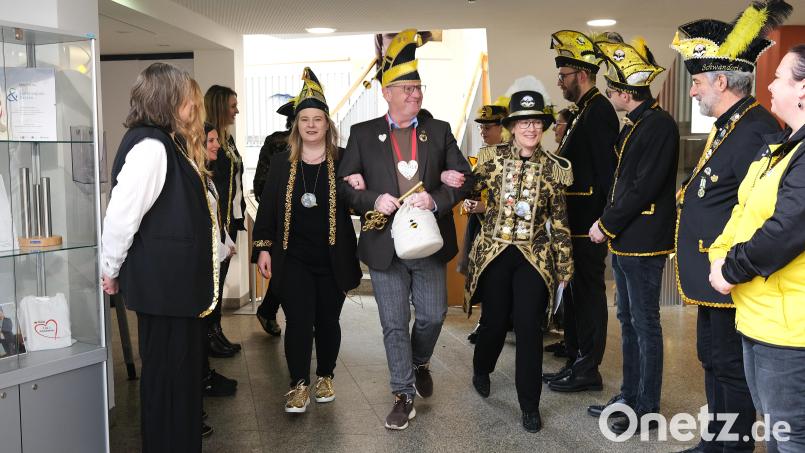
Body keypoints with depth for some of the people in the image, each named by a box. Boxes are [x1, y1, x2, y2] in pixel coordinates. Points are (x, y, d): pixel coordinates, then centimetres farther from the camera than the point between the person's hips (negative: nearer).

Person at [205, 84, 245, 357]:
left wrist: (238, 214, 14)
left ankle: (216, 332, 23)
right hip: (214, 221, -9)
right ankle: (209, 336, 11)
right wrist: (218, 220, -18)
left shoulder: (227, 138, 15)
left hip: (230, 219, 9)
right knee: (213, 276, 0)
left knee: (220, 275, 13)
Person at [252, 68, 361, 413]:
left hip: (332, 258, 0)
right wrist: (263, 248, 2)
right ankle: (299, 384, 10)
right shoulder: (281, 163, 4)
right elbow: (267, 207, 6)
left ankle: (325, 377, 30)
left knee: (327, 320, 11)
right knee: (298, 321, -3)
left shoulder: (343, 162, 0)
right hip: (293, 258, 0)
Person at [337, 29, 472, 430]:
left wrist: (437, 199, -16)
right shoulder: (363, 134, 4)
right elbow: (344, 183, 4)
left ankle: (420, 364, 41)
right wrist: (373, 200, -16)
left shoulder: (439, 131, 7)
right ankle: (404, 395, 19)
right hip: (385, 244, -1)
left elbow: (464, 177, 3)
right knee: (394, 325, 5)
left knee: (432, 316, 10)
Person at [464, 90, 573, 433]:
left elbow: (559, 220, 4)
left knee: (529, 327, -3)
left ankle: (530, 405, 13)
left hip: (534, 257, 0)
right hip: (494, 251, 0)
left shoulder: (554, 167, 1)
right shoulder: (492, 157, -1)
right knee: (494, 321, 10)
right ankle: (481, 370, 44)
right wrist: (469, 200, -11)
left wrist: (565, 265, 5)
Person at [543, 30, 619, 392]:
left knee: (587, 292, -1)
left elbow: (606, 170, -22)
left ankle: (587, 370, 10)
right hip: (577, 222, 10)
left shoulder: (598, 112, -15)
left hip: (588, 224, -10)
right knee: (574, 291, 16)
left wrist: (603, 222, -23)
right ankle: (576, 360, 28)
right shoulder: (585, 111, 16)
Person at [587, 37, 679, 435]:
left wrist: (607, 225, -13)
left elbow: (644, 188, -20)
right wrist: (607, 223, 8)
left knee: (645, 325, 0)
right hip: (623, 240, 10)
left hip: (644, 242, -10)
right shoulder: (632, 126, 14)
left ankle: (647, 409, 11)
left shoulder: (660, 125, -15)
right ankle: (629, 397, 28)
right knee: (628, 321, 16)